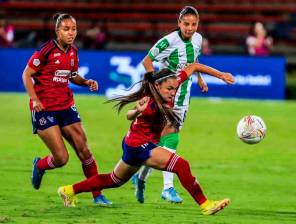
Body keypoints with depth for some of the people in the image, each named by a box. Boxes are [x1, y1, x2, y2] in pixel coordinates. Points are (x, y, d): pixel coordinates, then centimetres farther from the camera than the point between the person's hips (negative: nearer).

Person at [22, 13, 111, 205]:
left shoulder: (73, 52, 5)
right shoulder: (47, 50, -13)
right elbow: (27, 74, -7)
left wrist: (86, 82, 1)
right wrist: (35, 99, -18)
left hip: (66, 106, 6)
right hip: (45, 108, -6)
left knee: (84, 151, -1)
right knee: (61, 158, -9)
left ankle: (97, 195, 9)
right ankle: (39, 165, 25)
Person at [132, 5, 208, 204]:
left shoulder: (197, 39, 2)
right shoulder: (169, 41, -17)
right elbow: (147, 61, -10)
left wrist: (199, 79, 19)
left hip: (183, 97, 7)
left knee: (164, 141, 11)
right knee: (170, 139, -15)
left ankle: (141, 177, 28)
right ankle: (168, 187, -12)